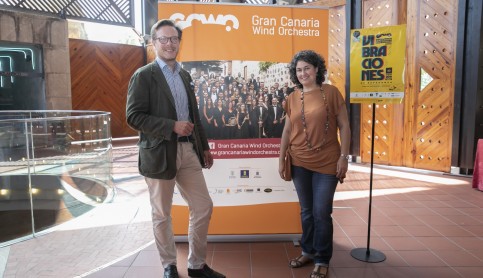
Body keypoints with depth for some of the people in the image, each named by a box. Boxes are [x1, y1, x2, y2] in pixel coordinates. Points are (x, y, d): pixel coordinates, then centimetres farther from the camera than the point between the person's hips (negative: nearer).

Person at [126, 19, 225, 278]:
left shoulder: (185, 75, 14)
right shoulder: (143, 75, -6)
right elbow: (133, 116, -14)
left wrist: (204, 146, 16)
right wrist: (172, 126, -20)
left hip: (188, 151, 6)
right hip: (160, 153, -6)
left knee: (203, 208, 8)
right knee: (162, 215, 9)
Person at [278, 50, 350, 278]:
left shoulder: (331, 92, -3)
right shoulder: (292, 98, 6)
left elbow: (344, 126, -3)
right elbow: (287, 130, 10)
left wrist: (344, 156, -9)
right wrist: (281, 159, 8)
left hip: (326, 163, -3)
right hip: (299, 163, 3)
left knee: (322, 212, 1)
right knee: (306, 211, 13)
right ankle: (308, 251, 32)